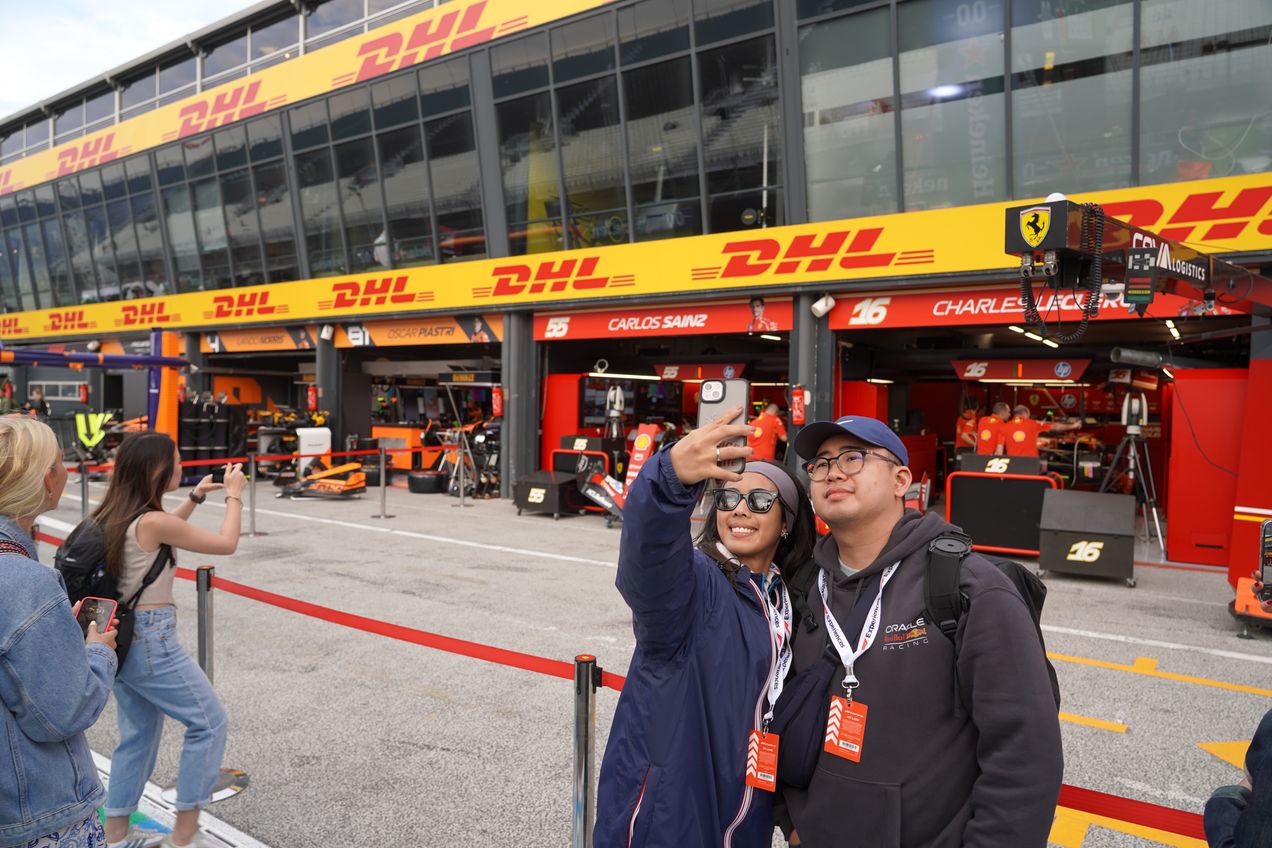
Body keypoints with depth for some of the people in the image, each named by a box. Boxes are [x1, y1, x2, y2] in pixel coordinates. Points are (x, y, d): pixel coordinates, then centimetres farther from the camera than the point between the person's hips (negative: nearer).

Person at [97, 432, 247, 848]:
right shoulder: (151, 521, -21)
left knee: (139, 732, 19)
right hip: (150, 638, -9)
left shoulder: (115, 514, 3)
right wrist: (233, 494, 0)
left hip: (120, 634, 9)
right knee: (209, 722, 5)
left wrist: (196, 496, 21)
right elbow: (226, 544, -11)